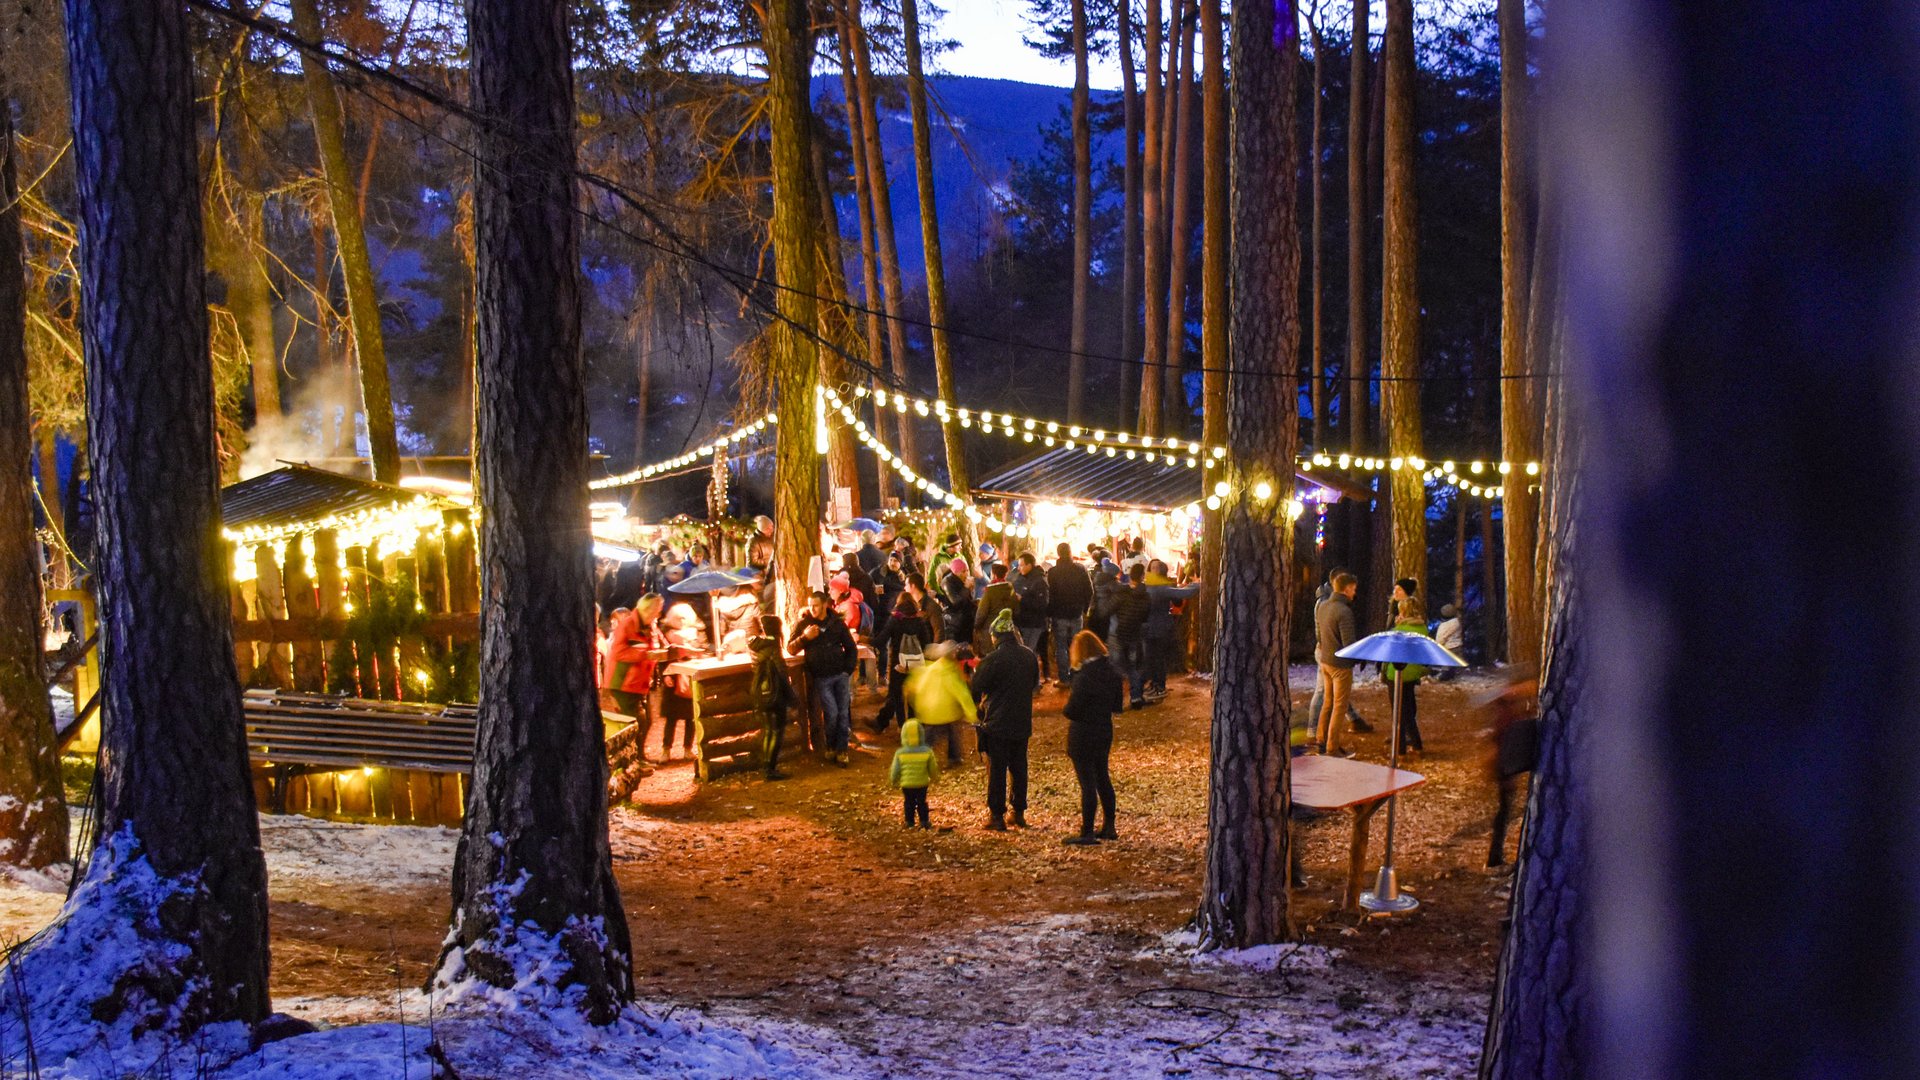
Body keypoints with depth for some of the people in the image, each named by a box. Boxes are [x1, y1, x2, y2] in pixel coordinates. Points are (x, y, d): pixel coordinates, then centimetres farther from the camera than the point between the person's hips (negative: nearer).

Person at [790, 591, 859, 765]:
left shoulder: (837, 623, 6)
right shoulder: (803, 624, 1)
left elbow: (851, 648, 14)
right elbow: (790, 648, 0)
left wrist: (848, 669, 3)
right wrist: (805, 637, -17)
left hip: (840, 675, 2)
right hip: (820, 678, -2)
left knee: (843, 714, -2)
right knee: (831, 713, -11)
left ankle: (841, 751, 6)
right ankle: (830, 747, 10)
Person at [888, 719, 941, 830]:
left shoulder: (900, 753, -15)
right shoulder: (927, 752, -13)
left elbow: (895, 771, -6)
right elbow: (933, 769, -1)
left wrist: (893, 781, 14)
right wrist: (933, 778, 20)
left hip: (906, 784, 0)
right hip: (922, 784, 0)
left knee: (908, 802, 16)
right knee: (922, 802, 16)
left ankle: (910, 822, 21)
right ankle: (924, 821, 16)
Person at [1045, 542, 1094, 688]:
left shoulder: (1053, 572, -11)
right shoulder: (1081, 569, -4)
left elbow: (1049, 595, -9)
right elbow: (1089, 591, 0)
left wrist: (1048, 615, -2)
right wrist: (1085, 609, 12)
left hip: (1059, 615, -2)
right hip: (1077, 615, 2)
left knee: (1060, 647, 5)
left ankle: (1064, 678, 2)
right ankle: (1075, 677, 14)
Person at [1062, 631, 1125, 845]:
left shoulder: (1084, 676, -21)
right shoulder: (1112, 672, 2)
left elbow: (1071, 711, -20)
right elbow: (1118, 706, 9)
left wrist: (1069, 706, 1)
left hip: (1083, 735, -8)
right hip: (1104, 732, 8)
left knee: (1087, 783, -3)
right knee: (1102, 779, 19)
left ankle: (1087, 833, 2)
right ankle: (1108, 827, 26)